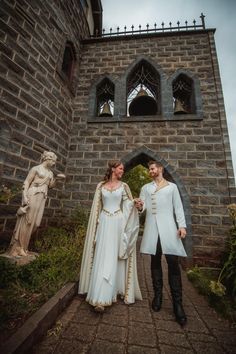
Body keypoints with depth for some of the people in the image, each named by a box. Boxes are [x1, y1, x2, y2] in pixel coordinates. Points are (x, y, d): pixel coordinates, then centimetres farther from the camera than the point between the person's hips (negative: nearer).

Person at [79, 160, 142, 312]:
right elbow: (97, 207, 8)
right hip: (104, 224, 1)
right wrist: (96, 225, 5)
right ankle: (100, 297, 16)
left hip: (118, 224, 0)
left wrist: (135, 202, -17)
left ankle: (101, 298, 15)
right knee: (102, 258, 1)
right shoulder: (101, 186, 6)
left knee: (113, 258, 3)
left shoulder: (124, 186, 5)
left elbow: (129, 205, 5)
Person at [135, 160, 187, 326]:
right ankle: (158, 295, 25)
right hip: (152, 227, 2)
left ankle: (177, 303, 9)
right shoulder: (146, 187, 14)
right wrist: (140, 207, -16)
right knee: (155, 262, 10)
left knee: (173, 263, -5)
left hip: (168, 227, -2)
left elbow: (178, 207, 6)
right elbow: (142, 206, 8)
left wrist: (182, 225, -4)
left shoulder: (172, 186, 10)